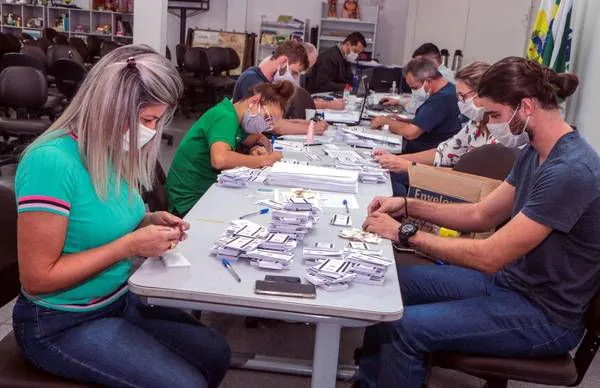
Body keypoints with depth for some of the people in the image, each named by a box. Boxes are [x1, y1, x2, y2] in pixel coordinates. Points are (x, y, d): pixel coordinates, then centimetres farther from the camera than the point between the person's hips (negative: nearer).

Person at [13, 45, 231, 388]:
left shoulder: (113, 151, -1)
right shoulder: (52, 162, -26)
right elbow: (38, 278, -25)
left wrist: (148, 222, -4)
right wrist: (130, 246, -24)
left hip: (120, 300, 8)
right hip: (62, 323, -8)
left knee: (216, 354, 8)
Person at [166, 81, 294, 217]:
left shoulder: (235, 118, 7)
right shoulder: (225, 117, -18)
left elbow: (258, 138, 23)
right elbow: (219, 159, -36)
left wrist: (258, 149, -1)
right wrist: (263, 160, -24)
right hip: (190, 200, -8)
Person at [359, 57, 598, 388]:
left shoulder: (570, 171, -27)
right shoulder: (535, 153, 4)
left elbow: (488, 257, -28)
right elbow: (481, 215, 10)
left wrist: (405, 233, -20)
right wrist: (408, 206, -1)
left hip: (544, 314, -9)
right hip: (508, 279, 9)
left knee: (403, 328, -21)